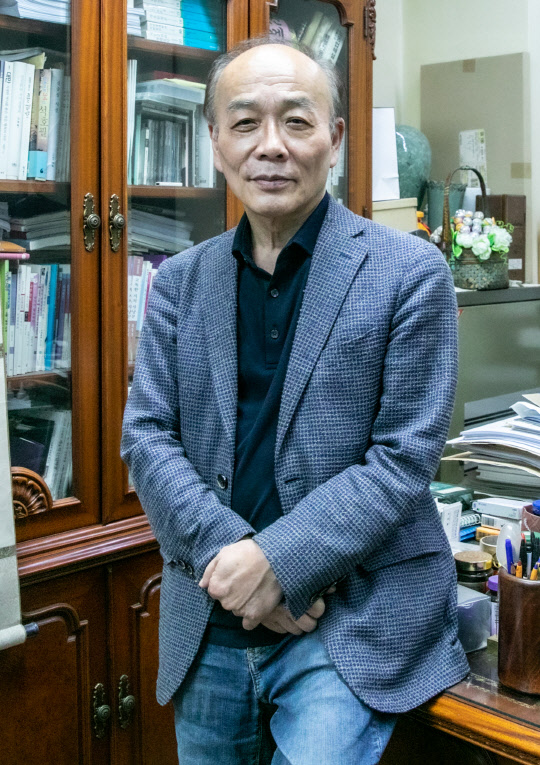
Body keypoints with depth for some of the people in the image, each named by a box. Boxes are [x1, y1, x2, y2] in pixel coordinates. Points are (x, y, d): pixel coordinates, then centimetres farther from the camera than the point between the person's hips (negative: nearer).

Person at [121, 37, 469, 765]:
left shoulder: (409, 273, -7)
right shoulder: (179, 282, 6)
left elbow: (405, 456, -10)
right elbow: (146, 435, 1)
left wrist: (277, 561, -18)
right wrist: (226, 554, -14)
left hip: (352, 619, -4)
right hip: (209, 623, 4)